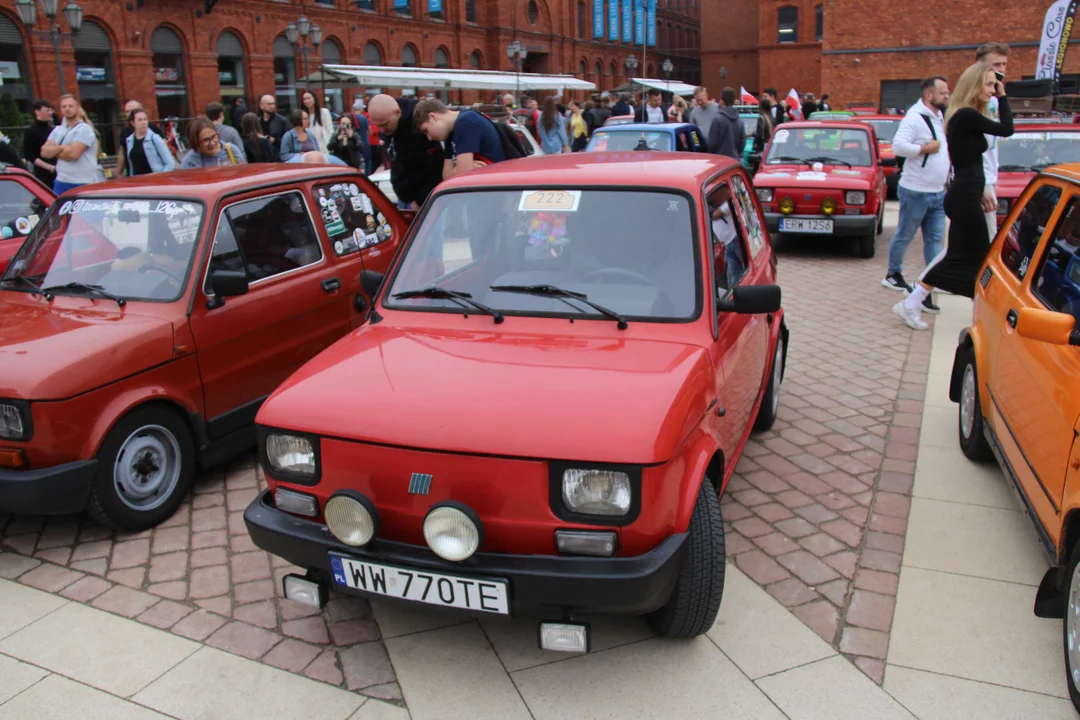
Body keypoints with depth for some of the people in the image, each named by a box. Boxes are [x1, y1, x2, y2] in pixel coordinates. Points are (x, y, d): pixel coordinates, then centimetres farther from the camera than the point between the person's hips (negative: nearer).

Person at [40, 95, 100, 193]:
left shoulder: (84, 129, -7)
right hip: (61, 182, 7)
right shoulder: (57, 130, 15)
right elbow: (44, 151, 6)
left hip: (84, 185, -7)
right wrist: (61, 148, -11)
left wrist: (55, 152, -1)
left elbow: (73, 153, -18)